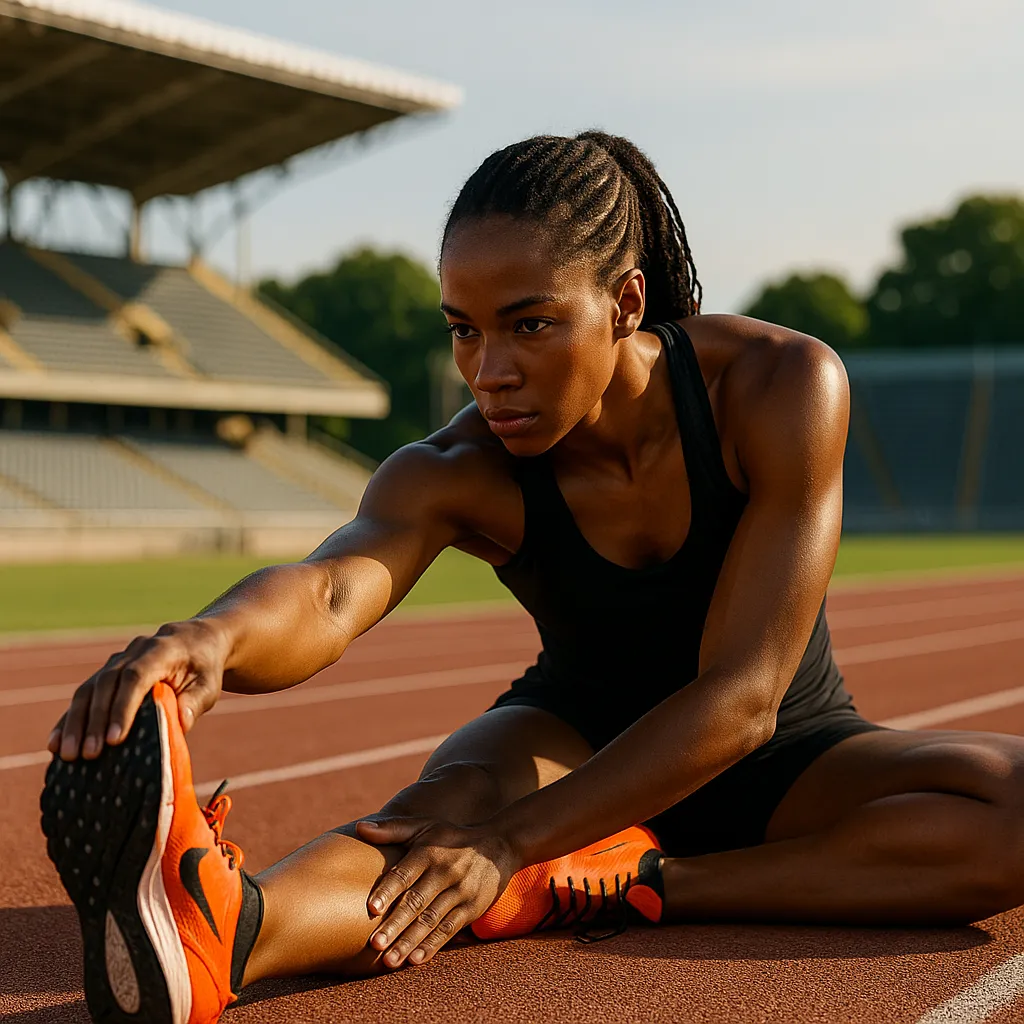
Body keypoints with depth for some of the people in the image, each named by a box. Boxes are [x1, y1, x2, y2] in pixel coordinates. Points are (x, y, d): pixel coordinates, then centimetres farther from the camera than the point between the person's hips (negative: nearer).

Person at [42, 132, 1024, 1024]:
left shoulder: (782, 387, -25)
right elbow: (327, 591, -41)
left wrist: (513, 843, -38)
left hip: (780, 761, 1)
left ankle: (622, 888, -29)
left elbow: (740, 695, -29)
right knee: (459, 788, -35)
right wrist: (212, 637, -67)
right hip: (581, 734, 0)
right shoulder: (456, 473, -20)